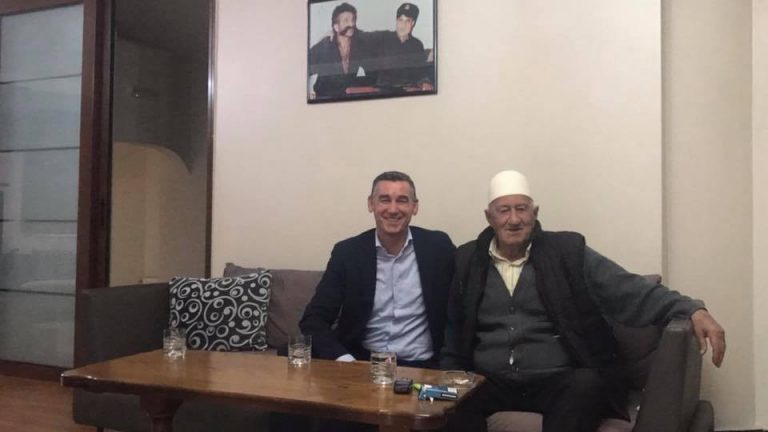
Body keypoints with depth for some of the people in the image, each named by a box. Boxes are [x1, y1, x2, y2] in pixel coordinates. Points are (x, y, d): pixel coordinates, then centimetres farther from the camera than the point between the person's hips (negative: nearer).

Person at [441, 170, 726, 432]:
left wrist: (692, 311, -20)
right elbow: (453, 337, 14)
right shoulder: (467, 261, 8)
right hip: (491, 382, 0)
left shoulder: (568, 252, 3)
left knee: (585, 387, -32)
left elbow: (631, 292, -5)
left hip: (557, 380, 0)